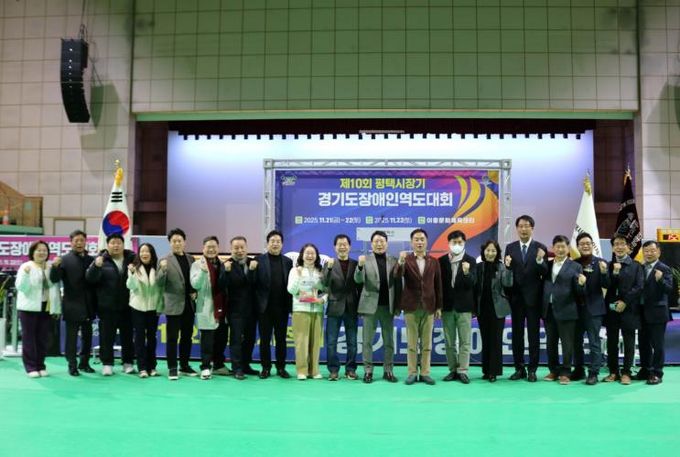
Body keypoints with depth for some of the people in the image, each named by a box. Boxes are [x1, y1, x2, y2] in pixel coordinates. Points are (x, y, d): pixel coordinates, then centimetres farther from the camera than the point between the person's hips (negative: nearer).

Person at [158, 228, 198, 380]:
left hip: (189, 304, 5)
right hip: (174, 304, -5)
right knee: (172, 338, 1)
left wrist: (195, 292, 0)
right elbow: (160, 282, -12)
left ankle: (184, 366, 23)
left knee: (187, 337, 12)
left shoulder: (191, 259, 9)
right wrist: (163, 269, -29)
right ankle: (172, 368, 9)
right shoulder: (165, 260, -5)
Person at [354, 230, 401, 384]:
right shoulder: (365, 260, 0)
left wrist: (398, 305, -2)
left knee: (389, 341, 8)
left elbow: (398, 284, 4)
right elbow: (358, 280, -10)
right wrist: (360, 266, -29)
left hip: (388, 306, 2)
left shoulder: (393, 261, 5)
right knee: (367, 340, 3)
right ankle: (368, 371, 10)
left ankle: (388, 371, 17)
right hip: (370, 305, -2)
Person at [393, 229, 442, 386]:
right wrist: (401, 262, -37)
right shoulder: (406, 259, 0)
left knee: (427, 343, 6)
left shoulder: (434, 261, 6)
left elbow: (438, 285, 7)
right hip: (411, 306, -2)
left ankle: (425, 373, 12)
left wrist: (439, 306, 4)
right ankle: (412, 373, 10)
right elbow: (397, 276, -17)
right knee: (412, 342, 4)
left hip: (428, 306, 2)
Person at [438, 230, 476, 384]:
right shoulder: (442, 260, 3)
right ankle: (453, 370, 16)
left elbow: (472, 283, -11)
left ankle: (462, 371, 4)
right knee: (449, 341, 8)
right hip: (447, 306, 2)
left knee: (465, 341, 0)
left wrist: (467, 273, -32)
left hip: (463, 306, -2)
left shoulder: (470, 261, -2)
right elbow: (439, 283, 4)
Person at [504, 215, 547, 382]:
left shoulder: (540, 248, -2)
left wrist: (540, 260, -24)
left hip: (533, 298, -2)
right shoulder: (510, 248, 6)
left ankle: (532, 370, 10)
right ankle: (519, 368, 16)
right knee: (517, 334, 7)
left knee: (533, 334, 3)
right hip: (516, 297, 3)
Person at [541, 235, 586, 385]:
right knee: (550, 343, 12)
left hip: (566, 310, -4)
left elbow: (579, 293, -3)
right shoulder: (547, 265, 12)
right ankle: (553, 371, 23)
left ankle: (565, 373, 12)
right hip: (548, 310, 4)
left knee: (567, 343, 2)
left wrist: (581, 284, -25)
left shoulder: (575, 267, 0)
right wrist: (539, 260, -9)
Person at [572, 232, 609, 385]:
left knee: (594, 342, 1)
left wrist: (604, 273, -24)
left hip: (593, 308, -3)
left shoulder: (600, 263, -3)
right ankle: (578, 370, 26)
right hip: (576, 308, 3)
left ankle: (593, 373, 7)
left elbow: (606, 285, -8)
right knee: (576, 341, 13)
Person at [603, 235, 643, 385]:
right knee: (611, 343, 5)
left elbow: (639, 287, -3)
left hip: (629, 309, -2)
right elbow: (606, 286, 1)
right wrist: (615, 272, -12)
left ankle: (626, 372, 9)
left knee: (628, 343, 2)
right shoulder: (609, 266, 11)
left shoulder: (636, 266, 4)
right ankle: (613, 372, 14)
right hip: (611, 309, 2)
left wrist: (625, 301, -11)